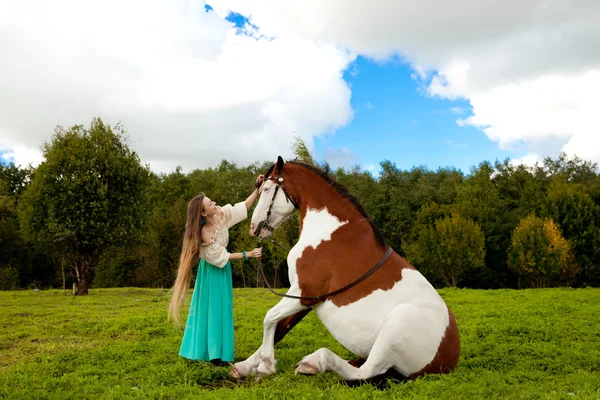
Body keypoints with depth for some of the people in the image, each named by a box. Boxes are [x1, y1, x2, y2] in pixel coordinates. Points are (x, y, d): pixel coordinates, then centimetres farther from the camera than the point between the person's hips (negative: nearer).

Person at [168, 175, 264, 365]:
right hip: (212, 271, -7)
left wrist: (258, 188, -18)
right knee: (210, 308, 1)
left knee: (222, 307, 12)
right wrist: (248, 254, -20)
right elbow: (222, 257, -21)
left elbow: (246, 205, -6)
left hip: (222, 268, 7)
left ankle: (217, 350, 24)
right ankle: (210, 352, 12)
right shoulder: (205, 234, -31)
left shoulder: (221, 213, -14)